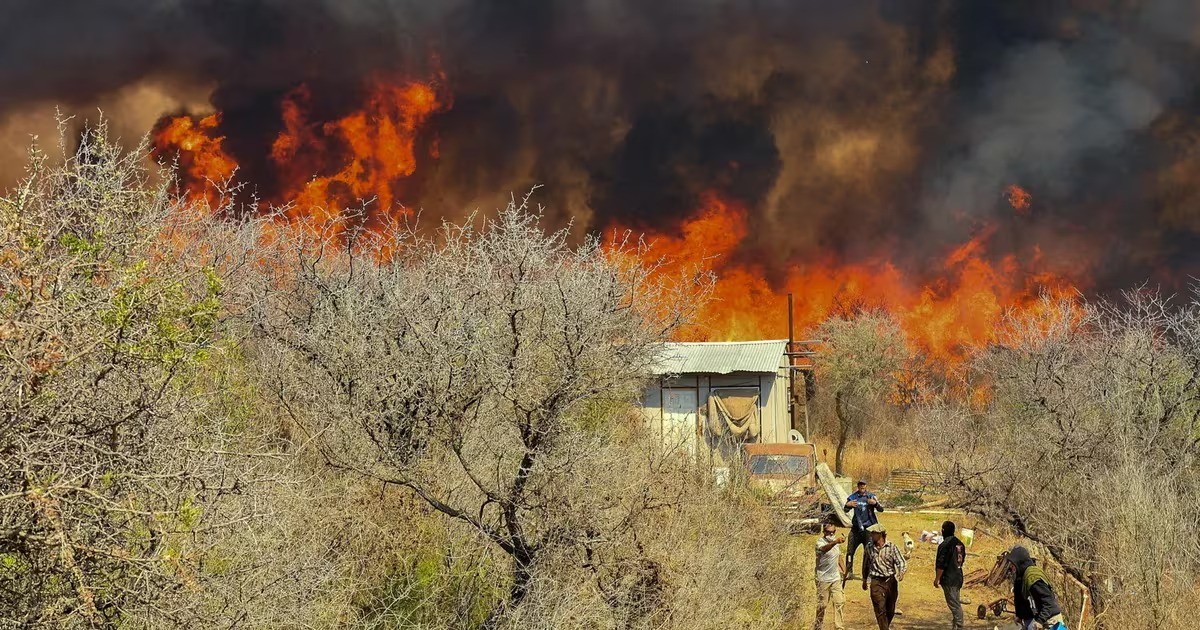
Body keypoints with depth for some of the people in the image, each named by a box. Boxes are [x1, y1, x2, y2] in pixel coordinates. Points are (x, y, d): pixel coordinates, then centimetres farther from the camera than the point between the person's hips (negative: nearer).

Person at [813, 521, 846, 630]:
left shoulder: (835, 541, 8)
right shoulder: (820, 542, -15)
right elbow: (824, 548, -41)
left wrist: (844, 569, 18)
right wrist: (835, 542, -60)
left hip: (836, 578, 6)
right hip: (823, 579, -6)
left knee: (840, 602, 0)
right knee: (822, 604, 0)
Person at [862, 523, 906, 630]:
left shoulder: (892, 547, -2)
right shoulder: (869, 548, 4)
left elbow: (902, 562, -9)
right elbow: (865, 565, 18)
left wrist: (901, 572, -29)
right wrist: (865, 580, 26)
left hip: (891, 581, 0)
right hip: (876, 582, 0)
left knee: (891, 611, 12)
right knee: (880, 611, -9)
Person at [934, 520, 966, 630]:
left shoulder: (945, 545, -17)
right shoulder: (960, 544, 9)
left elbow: (941, 565, -18)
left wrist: (937, 579, -12)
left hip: (948, 579, -9)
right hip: (958, 577, 9)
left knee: (954, 605, -7)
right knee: (956, 604, 15)